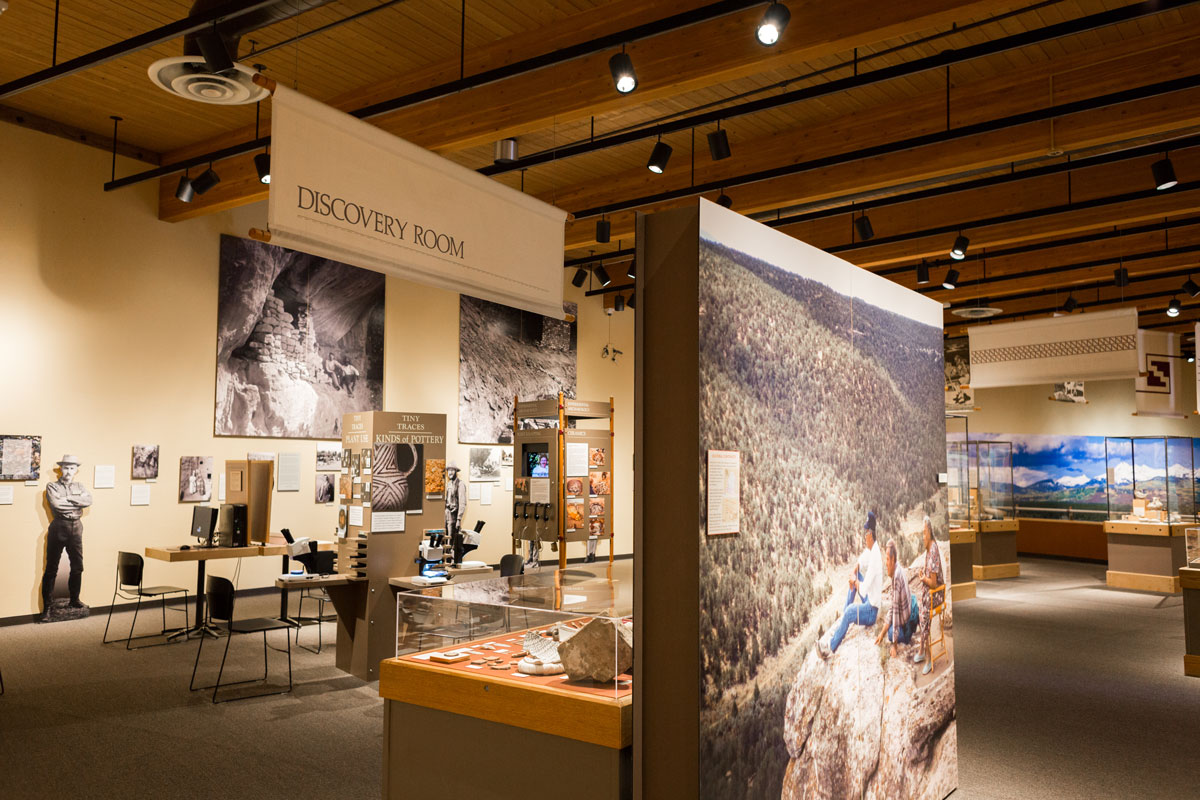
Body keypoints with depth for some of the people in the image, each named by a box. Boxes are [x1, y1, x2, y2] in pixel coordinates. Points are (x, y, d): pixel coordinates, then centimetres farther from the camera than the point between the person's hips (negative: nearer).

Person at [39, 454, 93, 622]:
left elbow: (88, 500, -6)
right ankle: (46, 607, 0)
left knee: (77, 567, 10)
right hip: (58, 528, -4)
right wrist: (77, 502, -8)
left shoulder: (79, 487, 14)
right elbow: (56, 503, -16)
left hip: (76, 528, 4)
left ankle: (74, 600, 25)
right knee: (51, 569, -3)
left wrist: (68, 498, -12)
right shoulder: (52, 486, 3)